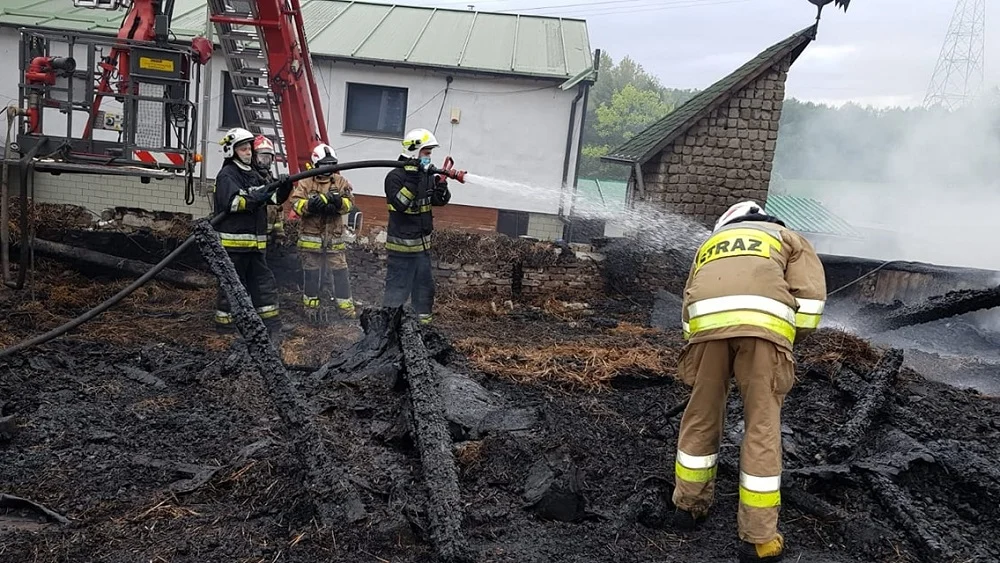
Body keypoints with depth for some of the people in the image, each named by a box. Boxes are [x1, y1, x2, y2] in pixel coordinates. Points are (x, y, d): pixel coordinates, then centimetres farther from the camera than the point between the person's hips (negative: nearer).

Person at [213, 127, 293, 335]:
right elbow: (232, 202, -22)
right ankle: (223, 321, 15)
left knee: (264, 282, 8)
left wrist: (283, 188, -8)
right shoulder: (226, 175, -6)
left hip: (255, 242, 8)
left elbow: (274, 198, 11)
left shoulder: (254, 175, 18)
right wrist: (257, 197, -28)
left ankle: (272, 325, 12)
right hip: (233, 241, -8)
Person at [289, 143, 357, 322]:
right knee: (311, 273, 8)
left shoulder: (340, 181, 4)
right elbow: (295, 204, -11)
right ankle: (311, 307, 22)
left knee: (340, 272, 2)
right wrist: (309, 205, -29)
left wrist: (339, 202, -27)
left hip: (335, 236, 1)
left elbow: (350, 203, -7)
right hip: (311, 235, -1)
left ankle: (346, 309, 10)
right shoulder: (306, 182, -1)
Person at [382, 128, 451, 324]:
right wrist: (412, 181, -32)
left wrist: (441, 185, -13)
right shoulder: (395, 176, -14)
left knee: (425, 285, 17)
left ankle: (424, 320, 30)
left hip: (422, 242, 8)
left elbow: (441, 200, 6)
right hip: (402, 244, -8)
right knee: (398, 288, -4)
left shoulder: (427, 176, 7)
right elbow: (400, 204, -27)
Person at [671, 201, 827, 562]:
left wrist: (694, 366, 39)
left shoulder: (709, 245, 41)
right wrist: (792, 339, 22)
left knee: (701, 416, 18)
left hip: (706, 319, 2)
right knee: (762, 427, 6)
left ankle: (689, 505, 34)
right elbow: (812, 293, 14)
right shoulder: (788, 238, 33)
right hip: (764, 320, -2)